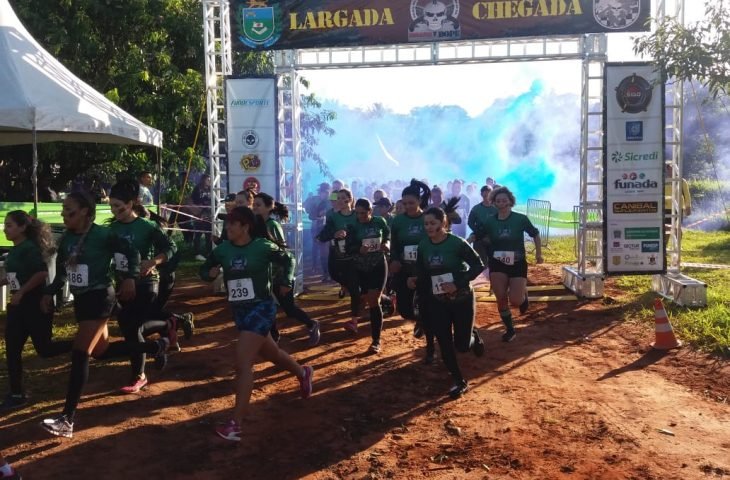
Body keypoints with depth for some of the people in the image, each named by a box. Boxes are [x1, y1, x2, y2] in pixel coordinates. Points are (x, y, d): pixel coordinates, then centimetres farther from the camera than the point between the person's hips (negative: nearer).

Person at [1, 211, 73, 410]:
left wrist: (21, 292, -21)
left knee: (44, 349, -1)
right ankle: (16, 395, 16)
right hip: (18, 306, 9)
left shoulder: (29, 248, -17)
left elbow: (42, 273, -27)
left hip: (36, 304, -9)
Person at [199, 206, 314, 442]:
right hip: (239, 310, 6)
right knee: (271, 354, 23)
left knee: (242, 363, -15)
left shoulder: (263, 246, -12)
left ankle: (235, 423, -12)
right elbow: (204, 269, 9)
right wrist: (210, 273, -12)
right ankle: (302, 372, 52)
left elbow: (287, 259, 2)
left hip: (261, 308, -6)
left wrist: (286, 282, -8)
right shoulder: (222, 250, -1)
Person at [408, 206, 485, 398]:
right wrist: (415, 281, -16)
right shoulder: (423, 246, -3)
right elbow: (422, 273, 6)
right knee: (444, 343, 2)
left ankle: (474, 335, 39)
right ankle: (459, 381, 19)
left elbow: (478, 266, -15)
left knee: (462, 345, 2)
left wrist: (458, 284, -23)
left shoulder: (457, 243, -18)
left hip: (462, 299, -4)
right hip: (437, 302, 4)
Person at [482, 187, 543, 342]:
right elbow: (483, 237, 14)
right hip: (497, 264, 2)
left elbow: (535, 234, 5)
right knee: (501, 299, -2)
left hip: (518, 264, -2)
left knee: (515, 300, -10)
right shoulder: (490, 221, -4)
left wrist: (539, 254, 6)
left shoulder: (521, 219, -9)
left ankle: (524, 295, 28)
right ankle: (510, 330, 18)